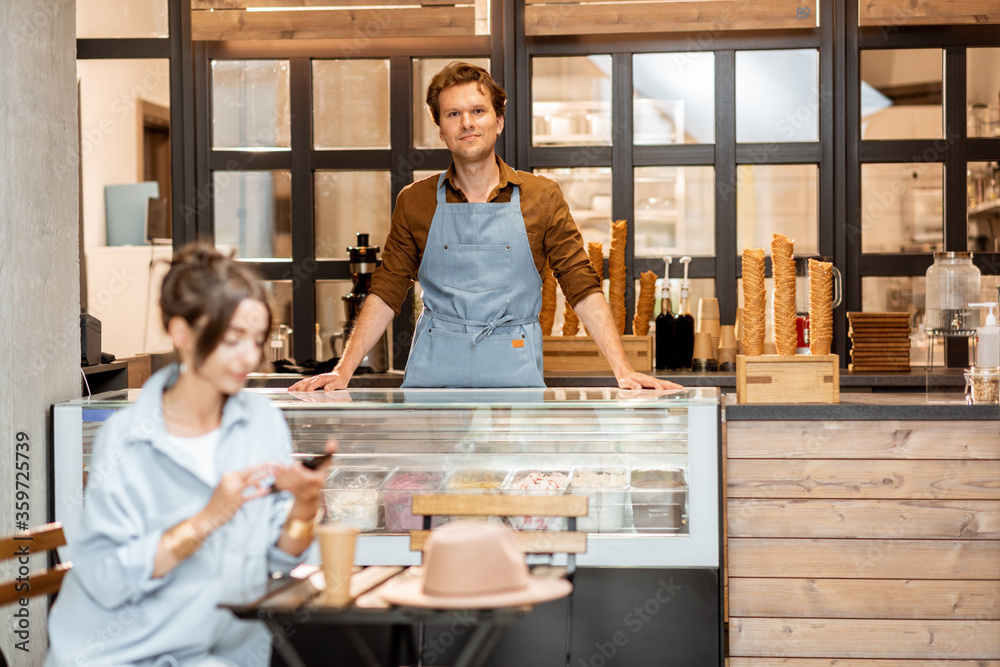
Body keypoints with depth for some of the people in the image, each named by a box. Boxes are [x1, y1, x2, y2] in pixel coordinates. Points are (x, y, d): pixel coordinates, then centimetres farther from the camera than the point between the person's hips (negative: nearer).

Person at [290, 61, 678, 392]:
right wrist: (344, 370, 1)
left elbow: (583, 288, 4)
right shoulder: (415, 202, 8)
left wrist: (623, 371, -6)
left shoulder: (541, 198, 6)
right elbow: (386, 293, 11)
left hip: (514, 373, 0)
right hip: (433, 373, 1)